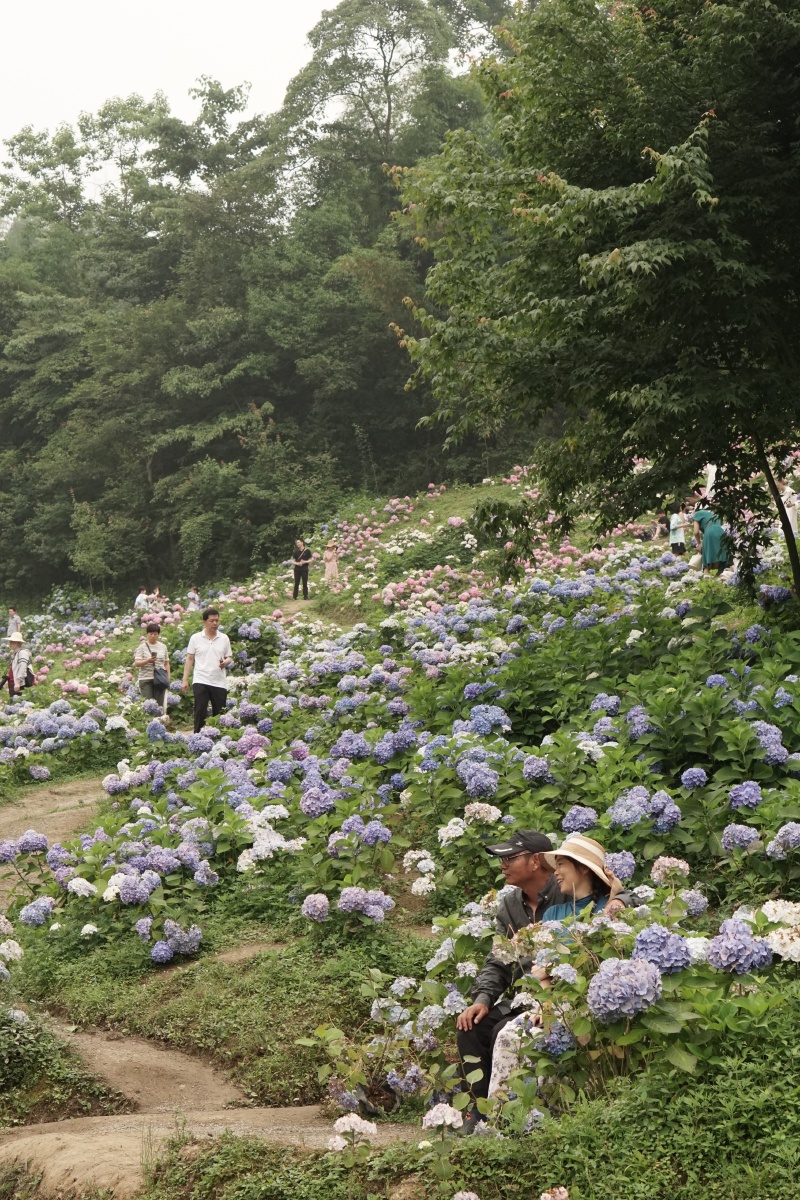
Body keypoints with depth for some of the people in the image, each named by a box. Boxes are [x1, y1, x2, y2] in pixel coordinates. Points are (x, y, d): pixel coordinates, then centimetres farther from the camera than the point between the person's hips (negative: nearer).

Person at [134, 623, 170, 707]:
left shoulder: (163, 647, 14)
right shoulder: (142, 646, 3)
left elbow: (166, 663, 17)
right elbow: (136, 663, -6)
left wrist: (168, 678, 8)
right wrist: (148, 661, -23)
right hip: (146, 679, -3)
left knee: (159, 703, -1)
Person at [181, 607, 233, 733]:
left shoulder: (224, 638, 7)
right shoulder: (195, 638, 2)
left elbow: (229, 657, 13)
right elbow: (189, 659, 5)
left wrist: (225, 662, -12)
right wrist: (185, 680, 0)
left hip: (219, 682, 2)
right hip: (200, 681, -2)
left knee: (219, 713, 5)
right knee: (200, 712, -7)